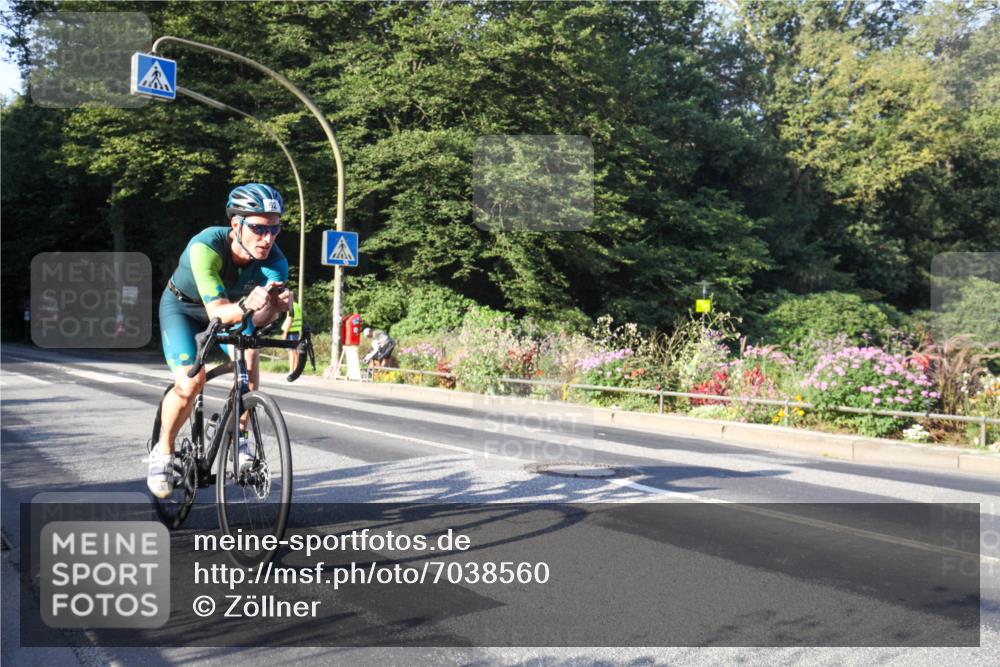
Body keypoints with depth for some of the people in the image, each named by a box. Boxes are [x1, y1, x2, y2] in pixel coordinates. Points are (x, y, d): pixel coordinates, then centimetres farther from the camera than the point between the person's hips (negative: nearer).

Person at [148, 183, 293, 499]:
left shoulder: (275, 260, -29)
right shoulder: (205, 246, -38)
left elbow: (258, 319, -37)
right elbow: (217, 312, -42)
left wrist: (274, 306, -58)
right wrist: (246, 305, -62)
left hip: (229, 306, 3)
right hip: (183, 306, -3)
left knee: (248, 357, -26)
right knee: (190, 382, -21)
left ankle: (237, 439, -6)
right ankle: (163, 452, 6)